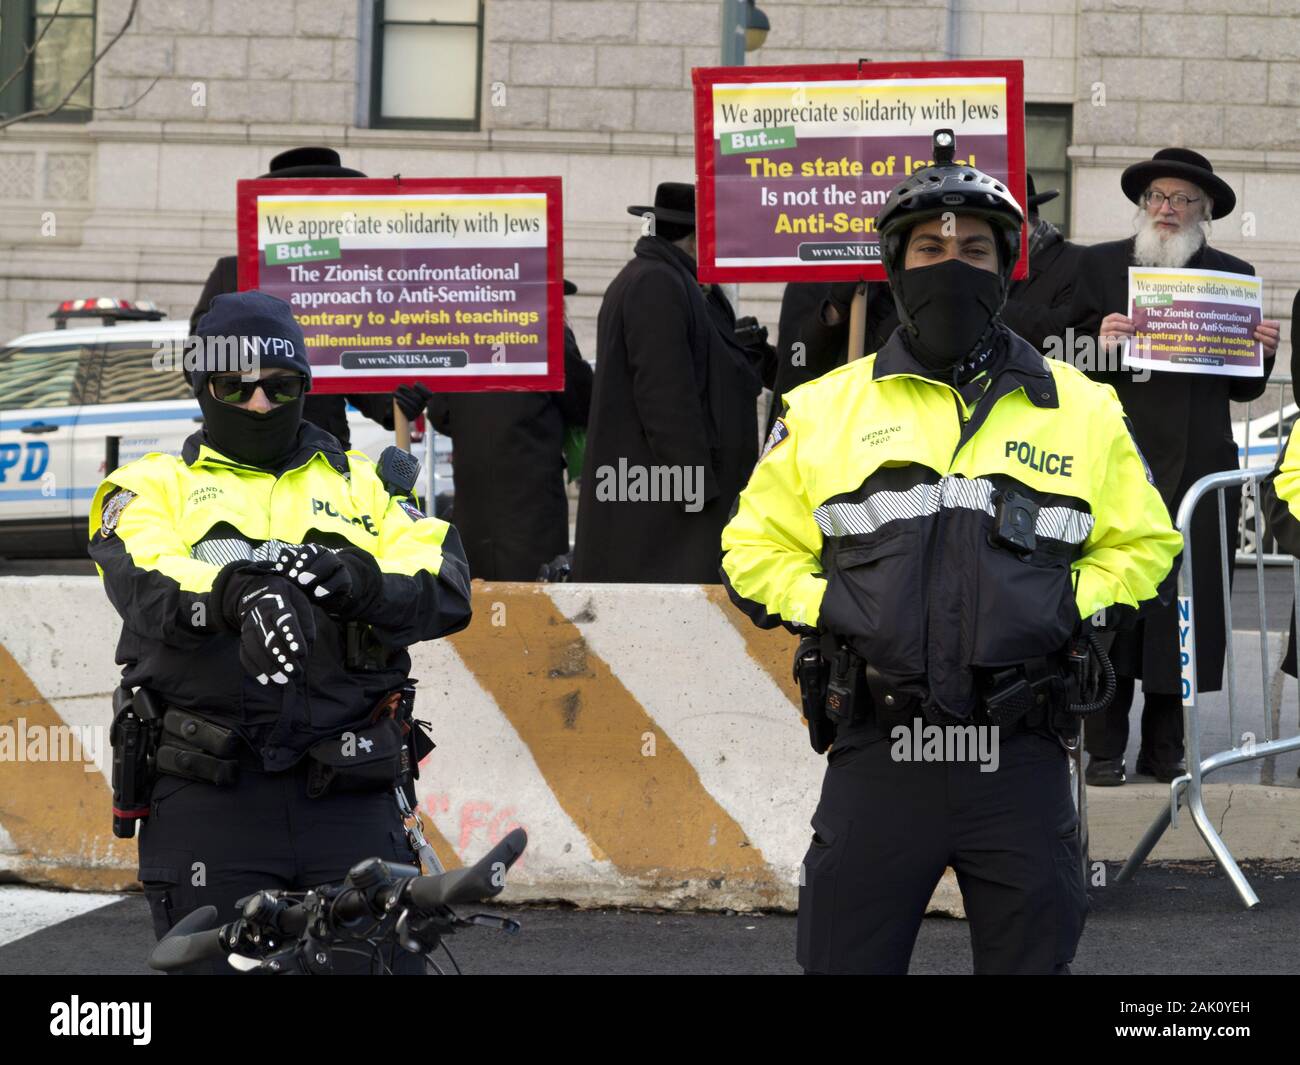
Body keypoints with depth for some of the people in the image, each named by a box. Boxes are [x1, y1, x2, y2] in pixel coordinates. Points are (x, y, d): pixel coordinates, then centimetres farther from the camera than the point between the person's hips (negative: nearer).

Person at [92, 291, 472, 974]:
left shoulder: (362, 485, 18)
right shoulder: (157, 486, 12)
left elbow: (446, 589, 2)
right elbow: (147, 585, -11)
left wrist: (357, 583, -20)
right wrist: (235, 593, -33)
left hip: (349, 796, 2)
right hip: (209, 796, -1)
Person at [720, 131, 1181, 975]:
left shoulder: (1082, 411, 10)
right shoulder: (825, 409, 9)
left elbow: (1143, 544, 15)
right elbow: (757, 546, 14)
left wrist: (1072, 605, -3)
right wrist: (825, 609, -4)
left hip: (1020, 766, 0)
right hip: (878, 757, 0)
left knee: (1031, 961, 6)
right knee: (844, 961, 1)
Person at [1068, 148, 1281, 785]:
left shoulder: (1232, 276, 13)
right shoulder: (1099, 266, 8)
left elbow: (1243, 389, 14)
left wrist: (1261, 353, -5)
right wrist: (1101, 346, -17)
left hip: (1198, 467, 2)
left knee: (1185, 605, 2)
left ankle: (1164, 748, 10)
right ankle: (1104, 749, 0)